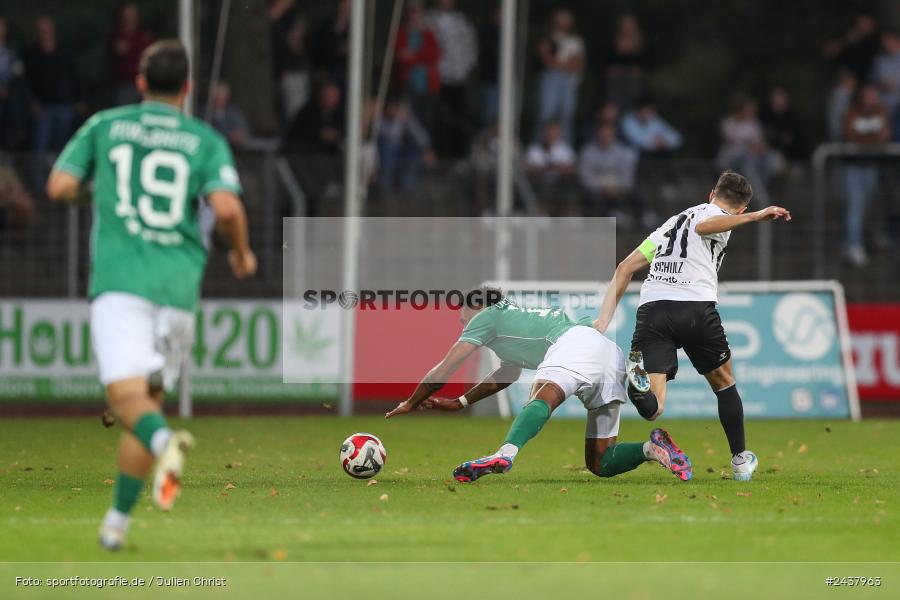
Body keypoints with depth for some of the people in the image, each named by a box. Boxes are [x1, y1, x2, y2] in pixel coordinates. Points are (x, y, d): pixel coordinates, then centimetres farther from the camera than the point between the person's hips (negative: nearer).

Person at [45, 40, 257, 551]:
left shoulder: (105, 126, 10)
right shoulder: (206, 140, 8)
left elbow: (60, 187, 5)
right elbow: (227, 207, -7)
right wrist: (241, 252, 12)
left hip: (119, 279, -1)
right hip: (179, 281, 1)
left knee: (127, 395, -13)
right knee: (150, 396, 13)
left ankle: (165, 441, -48)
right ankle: (118, 520, 12)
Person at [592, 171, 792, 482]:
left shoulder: (673, 221, 32)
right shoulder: (713, 215, 13)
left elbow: (625, 267, 26)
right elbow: (703, 226, -14)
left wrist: (604, 320, 23)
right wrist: (755, 216, -21)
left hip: (651, 308, 4)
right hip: (696, 307, -4)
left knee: (652, 409, -10)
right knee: (724, 384, 23)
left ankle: (639, 377, -42)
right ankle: (740, 461, 30)